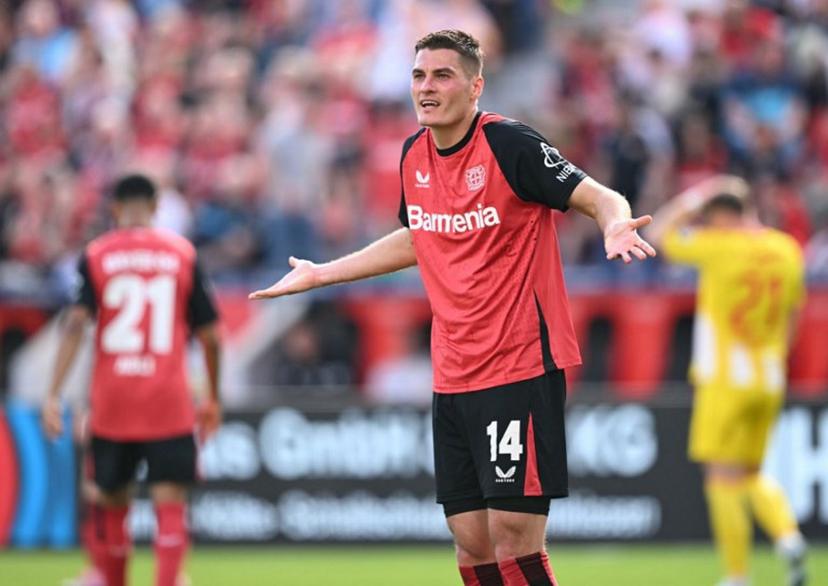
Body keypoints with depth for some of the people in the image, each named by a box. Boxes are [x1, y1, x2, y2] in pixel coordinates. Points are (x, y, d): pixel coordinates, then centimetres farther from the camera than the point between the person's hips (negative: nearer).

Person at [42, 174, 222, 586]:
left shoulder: (95, 255, 2)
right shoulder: (183, 254, 4)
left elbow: (75, 323, -9)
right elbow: (209, 334, 6)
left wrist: (53, 395, -10)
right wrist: (213, 398, 18)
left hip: (111, 402, 1)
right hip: (169, 404, -1)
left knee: (114, 502, 16)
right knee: (170, 502, -5)